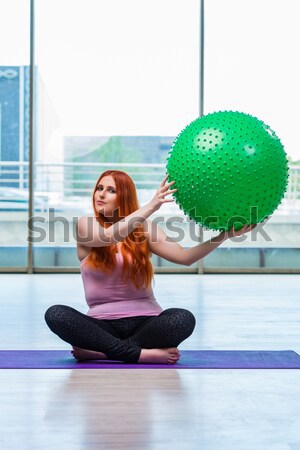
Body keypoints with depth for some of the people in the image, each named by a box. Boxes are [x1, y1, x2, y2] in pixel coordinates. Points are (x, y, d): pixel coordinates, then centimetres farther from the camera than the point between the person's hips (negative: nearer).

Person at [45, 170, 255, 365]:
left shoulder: (144, 228, 5)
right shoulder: (86, 225, 1)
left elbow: (184, 256, -6)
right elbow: (109, 236, -22)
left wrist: (224, 235, -19)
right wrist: (151, 206, -31)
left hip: (145, 320, 1)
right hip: (103, 323, 0)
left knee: (184, 319, -30)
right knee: (55, 314, -29)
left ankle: (100, 350, -24)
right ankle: (142, 354, -29)